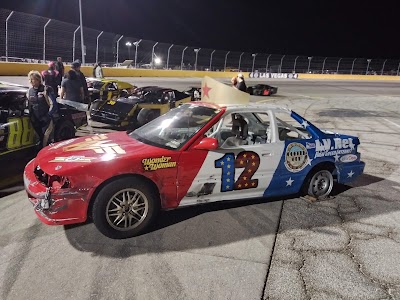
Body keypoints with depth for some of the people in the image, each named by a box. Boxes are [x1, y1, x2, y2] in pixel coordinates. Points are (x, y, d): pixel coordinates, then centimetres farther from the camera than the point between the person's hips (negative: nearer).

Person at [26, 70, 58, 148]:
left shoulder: (47, 89, -8)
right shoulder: (30, 91, 10)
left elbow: (53, 104, -11)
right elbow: (28, 105, 20)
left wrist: (49, 115, -12)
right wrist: (31, 116, 11)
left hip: (46, 120, -6)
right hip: (35, 120, 6)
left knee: (47, 139, -7)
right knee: (40, 138, 14)